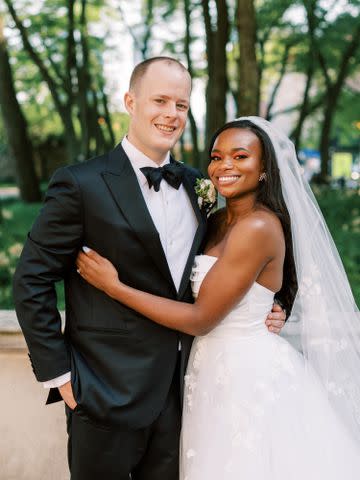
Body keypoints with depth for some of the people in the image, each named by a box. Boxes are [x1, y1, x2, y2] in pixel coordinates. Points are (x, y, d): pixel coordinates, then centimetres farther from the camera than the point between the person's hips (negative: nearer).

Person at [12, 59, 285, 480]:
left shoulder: (195, 184, 7)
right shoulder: (81, 184, -12)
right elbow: (31, 283, -10)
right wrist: (58, 374, -11)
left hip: (180, 391, 5)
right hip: (108, 394, -5)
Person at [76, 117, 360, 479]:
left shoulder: (259, 227, -21)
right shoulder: (219, 221, 6)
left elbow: (201, 319, -20)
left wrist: (113, 286, -18)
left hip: (248, 374, -8)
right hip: (220, 368, 8)